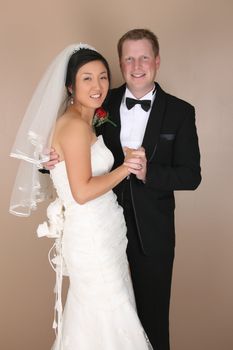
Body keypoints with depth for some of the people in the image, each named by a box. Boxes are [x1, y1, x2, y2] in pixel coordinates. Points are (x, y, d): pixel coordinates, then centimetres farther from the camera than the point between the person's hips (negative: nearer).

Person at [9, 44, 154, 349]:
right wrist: (125, 167, -17)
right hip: (91, 237, -9)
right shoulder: (75, 125, -19)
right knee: (107, 317, 8)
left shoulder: (86, 121, 10)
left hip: (102, 231, 9)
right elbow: (82, 192, -24)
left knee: (93, 315, 23)